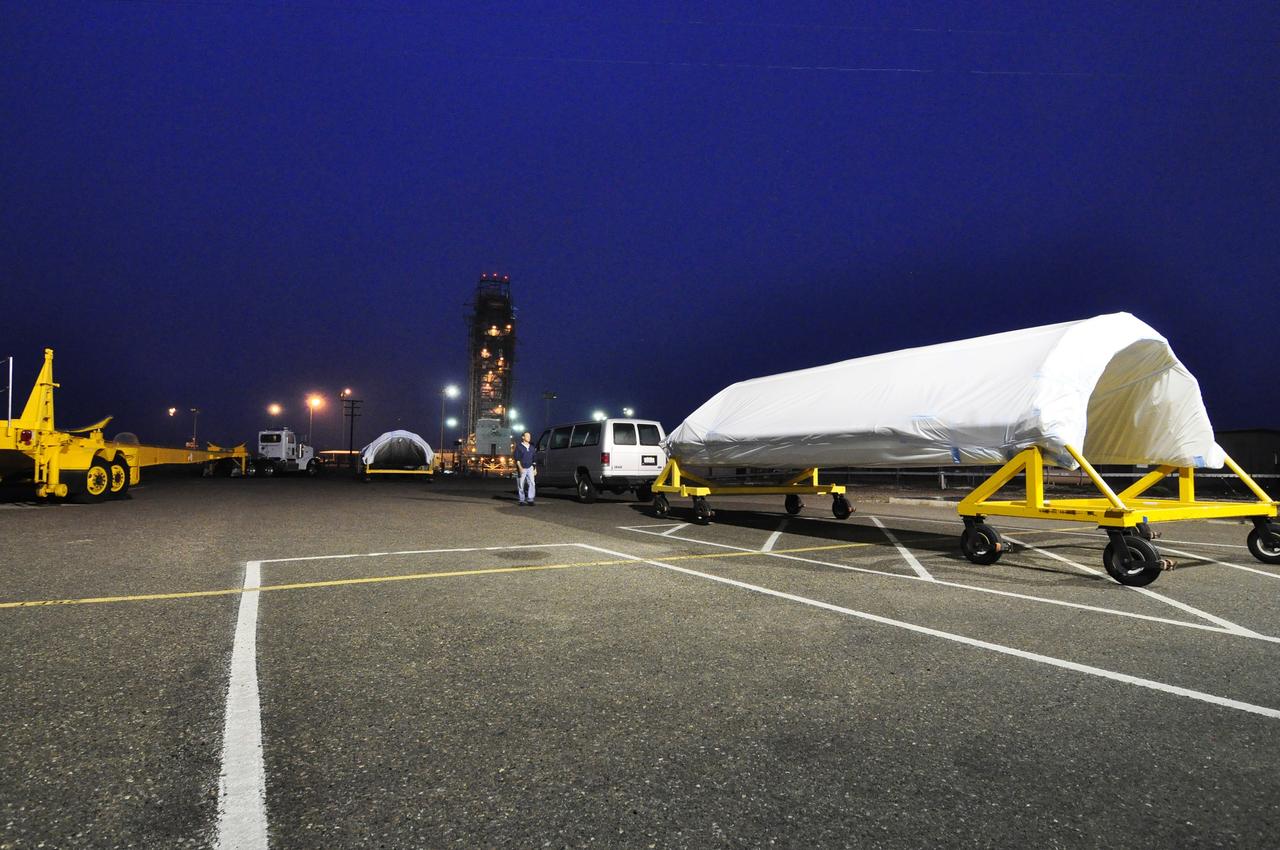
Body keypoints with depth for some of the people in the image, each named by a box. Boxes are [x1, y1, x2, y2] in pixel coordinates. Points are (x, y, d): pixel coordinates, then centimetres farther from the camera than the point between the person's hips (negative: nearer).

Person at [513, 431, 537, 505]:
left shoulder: (531, 447, 14)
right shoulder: (519, 446, -1)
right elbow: (517, 459, -7)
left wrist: (535, 469, 12)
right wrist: (520, 468, -17)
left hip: (530, 468, 4)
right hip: (521, 469, -3)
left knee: (532, 483, -11)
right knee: (521, 485, 1)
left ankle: (530, 499, -10)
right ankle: (522, 500, 11)